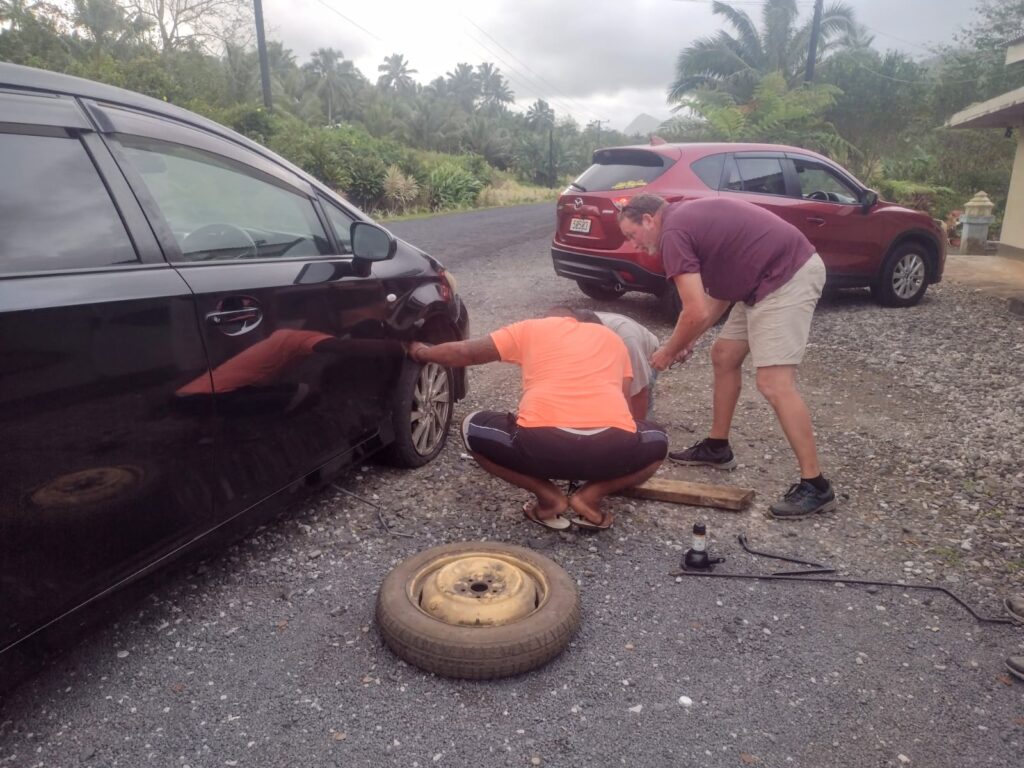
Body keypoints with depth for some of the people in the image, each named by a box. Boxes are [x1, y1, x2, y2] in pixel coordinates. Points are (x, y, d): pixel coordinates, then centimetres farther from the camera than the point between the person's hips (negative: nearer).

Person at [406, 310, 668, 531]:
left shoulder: (531, 329, 22)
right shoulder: (612, 338, 28)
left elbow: (465, 352, 21)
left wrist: (421, 352, 40)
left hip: (542, 443, -1)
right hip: (613, 447, 2)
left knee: (473, 428, 27)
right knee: (657, 441, 35)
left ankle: (548, 497, 12)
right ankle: (590, 496, 11)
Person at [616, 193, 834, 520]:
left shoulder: (673, 232, -13)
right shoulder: (689, 216, 18)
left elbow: (696, 313, -18)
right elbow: (719, 291, 22)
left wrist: (669, 351, -1)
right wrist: (687, 340, 19)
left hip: (788, 277, -11)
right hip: (768, 280, 11)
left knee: (774, 383, -14)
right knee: (724, 356, 16)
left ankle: (815, 486, -8)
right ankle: (717, 447, 28)